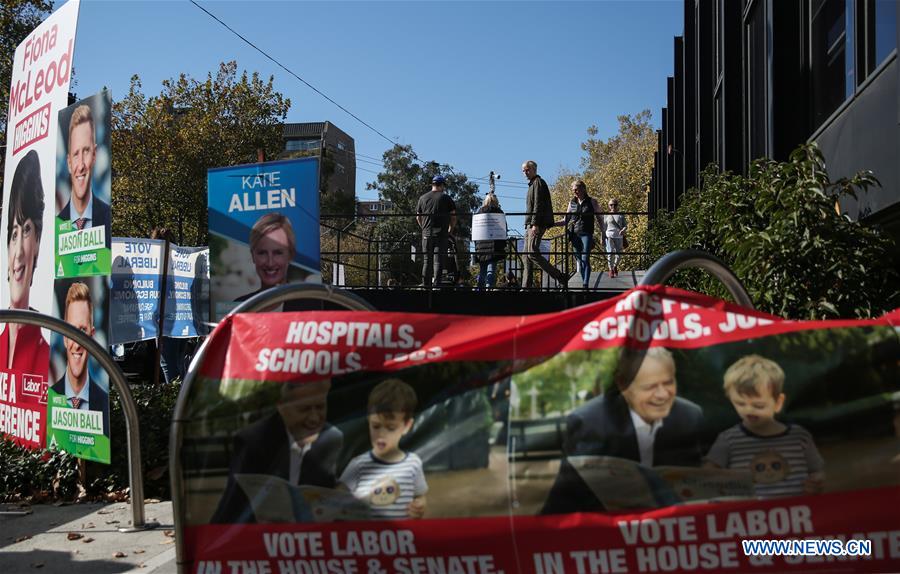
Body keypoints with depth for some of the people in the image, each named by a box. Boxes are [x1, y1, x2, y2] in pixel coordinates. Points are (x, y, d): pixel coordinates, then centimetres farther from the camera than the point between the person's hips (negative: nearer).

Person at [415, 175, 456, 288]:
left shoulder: (422, 198, 9)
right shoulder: (446, 198, 1)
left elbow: (418, 217, 13)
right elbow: (453, 217, 0)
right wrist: (450, 230, 12)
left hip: (427, 233, 3)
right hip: (442, 233, -3)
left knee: (427, 259, 8)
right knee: (439, 259, -2)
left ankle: (426, 284, 4)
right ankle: (437, 283, -8)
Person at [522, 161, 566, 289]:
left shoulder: (538, 182, -4)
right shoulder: (532, 185, 26)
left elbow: (538, 204, -15)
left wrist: (535, 224, -23)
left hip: (537, 224, -10)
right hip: (530, 225, 10)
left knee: (532, 253, -18)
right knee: (527, 255, 5)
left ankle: (560, 277, -17)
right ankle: (526, 286, 3)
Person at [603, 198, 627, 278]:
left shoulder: (621, 215, 10)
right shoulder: (606, 215, 9)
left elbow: (625, 225, 8)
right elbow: (604, 227, 12)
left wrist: (623, 230, -15)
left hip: (619, 236, 1)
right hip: (609, 236, -1)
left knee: (619, 255, 0)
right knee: (610, 253, -10)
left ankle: (615, 266, 28)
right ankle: (611, 269, 5)